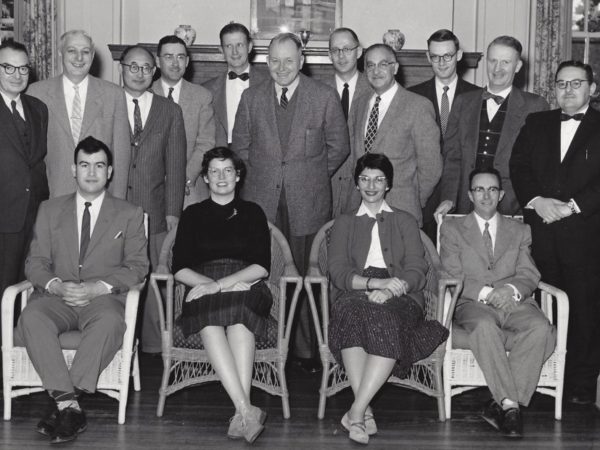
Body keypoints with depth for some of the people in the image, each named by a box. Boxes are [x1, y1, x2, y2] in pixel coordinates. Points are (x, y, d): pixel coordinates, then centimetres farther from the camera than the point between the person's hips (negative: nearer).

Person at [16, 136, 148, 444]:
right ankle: (69, 405, -36)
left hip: (102, 298, -2)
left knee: (110, 323, -38)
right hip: (56, 296, 2)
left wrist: (98, 287, -14)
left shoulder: (129, 215, 13)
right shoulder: (49, 210, 18)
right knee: (31, 318, -33)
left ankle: (63, 403, -35)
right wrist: (55, 285, -11)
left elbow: (137, 266, 3)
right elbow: (35, 262, 11)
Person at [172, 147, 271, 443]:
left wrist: (221, 284, -11)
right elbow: (179, 268, 9)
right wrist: (208, 284, -11)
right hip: (203, 290, 1)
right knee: (210, 326, -35)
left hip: (246, 289, 0)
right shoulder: (193, 215, 19)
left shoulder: (252, 213, 17)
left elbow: (261, 266, 4)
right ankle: (247, 410, -44)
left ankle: (241, 415, -45)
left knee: (238, 318, -36)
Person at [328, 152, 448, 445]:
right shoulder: (344, 224, 23)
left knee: (387, 320, -37)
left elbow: (416, 272, 6)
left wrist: (389, 290, -16)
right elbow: (337, 272, 6)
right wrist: (375, 282, -13)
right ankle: (366, 411, -40)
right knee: (353, 314, -36)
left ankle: (355, 412, -40)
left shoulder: (405, 222, 22)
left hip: (398, 299, 0)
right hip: (354, 294, 1)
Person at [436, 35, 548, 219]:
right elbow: (452, 157, 9)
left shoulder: (535, 106, 2)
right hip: (466, 209, 2)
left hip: (512, 211, -2)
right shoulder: (463, 102, 12)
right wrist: (448, 199, -2)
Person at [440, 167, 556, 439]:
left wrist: (512, 289, -14)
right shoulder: (452, 228, 17)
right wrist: (485, 293, -15)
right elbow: (453, 276, 3)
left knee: (541, 329, -33)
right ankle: (510, 404, -36)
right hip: (473, 304, -2)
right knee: (484, 326, -39)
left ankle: (499, 405, -30)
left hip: (514, 302, 2)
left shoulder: (519, 230, 23)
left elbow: (529, 274, 11)